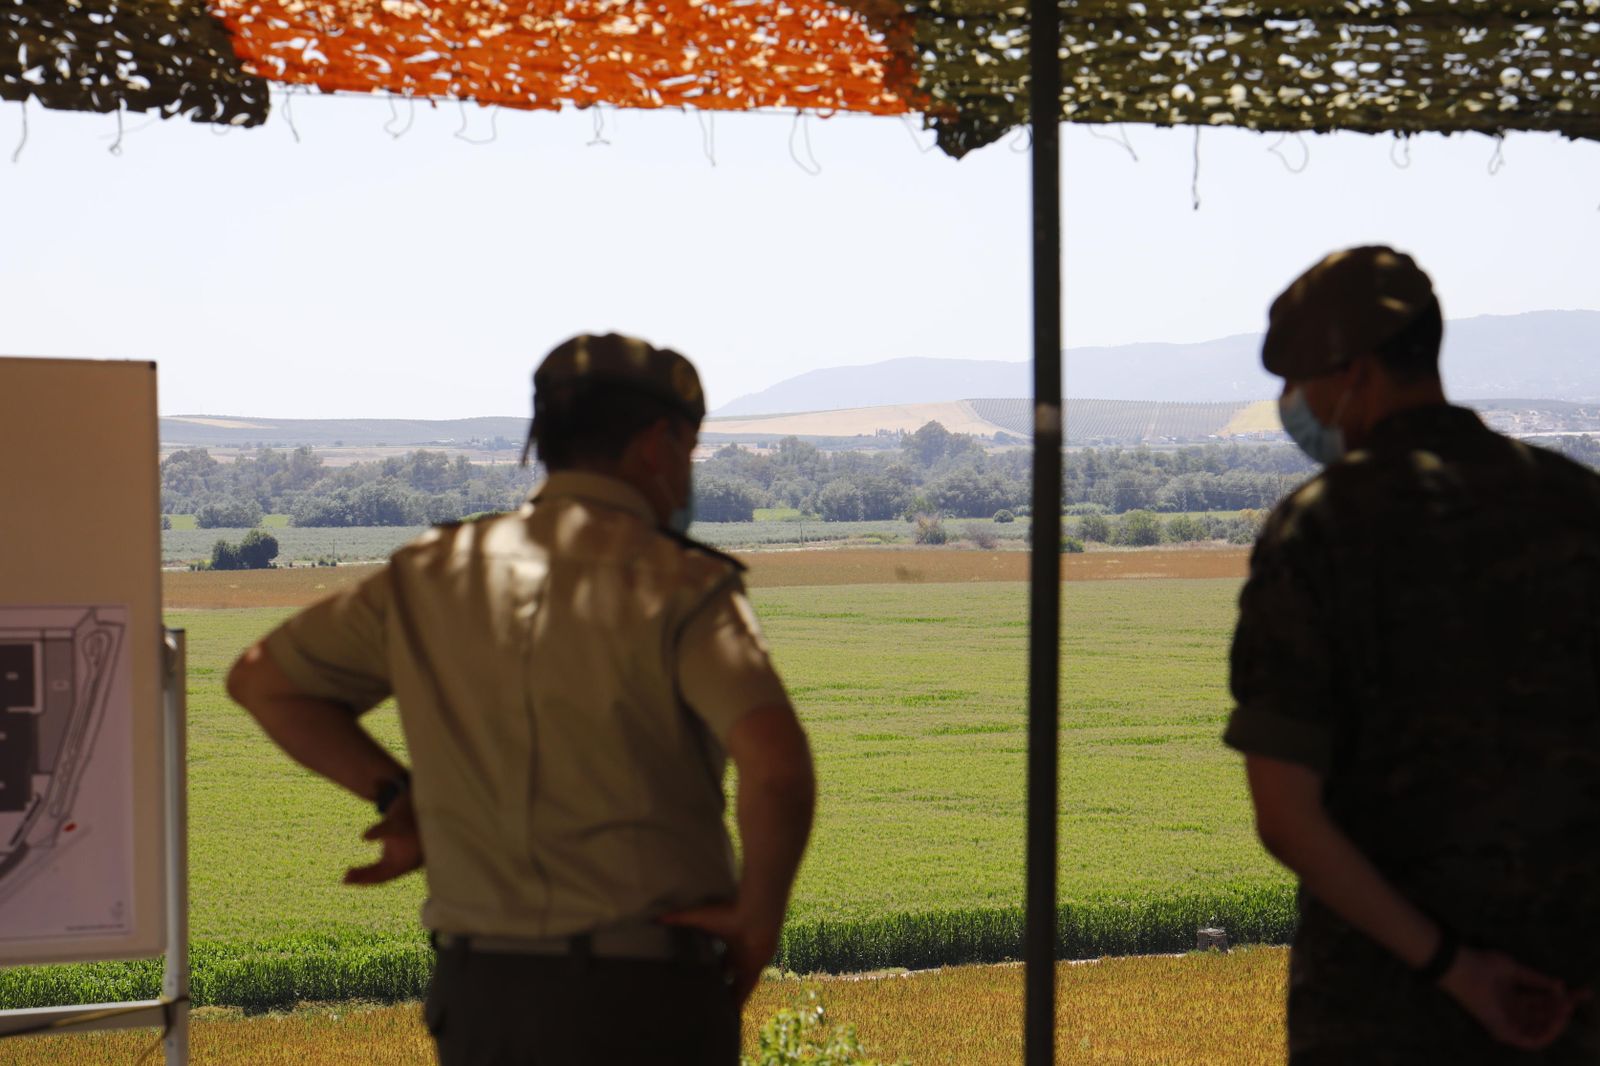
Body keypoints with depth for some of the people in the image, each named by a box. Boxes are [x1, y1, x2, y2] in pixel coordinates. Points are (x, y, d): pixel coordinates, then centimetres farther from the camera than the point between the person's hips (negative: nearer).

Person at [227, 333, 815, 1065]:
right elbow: (777, 767, -25)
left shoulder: (433, 575, 6)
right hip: (643, 1002, -5)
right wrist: (759, 915, -9)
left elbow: (263, 680, 16)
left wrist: (397, 794, 13)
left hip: (477, 994, 5)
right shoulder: (677, 586, -10)